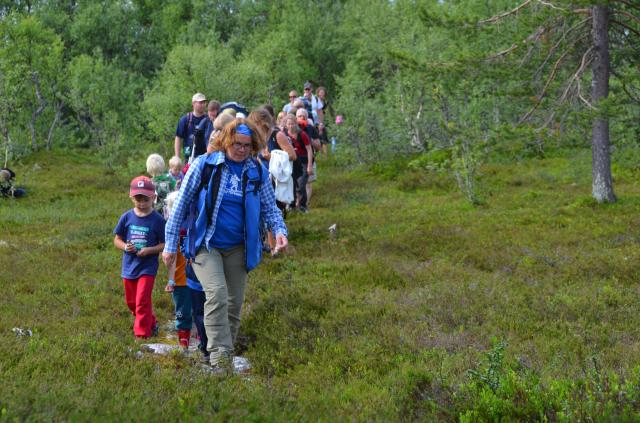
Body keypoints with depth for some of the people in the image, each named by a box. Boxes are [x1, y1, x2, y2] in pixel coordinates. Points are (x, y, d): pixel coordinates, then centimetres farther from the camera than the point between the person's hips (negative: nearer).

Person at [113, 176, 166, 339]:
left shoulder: (157, 219, -9)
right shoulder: (127, 217, 0)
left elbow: (164, 244, -5)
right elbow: (117, 239, 8)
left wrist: (149, 250, -21)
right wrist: (125, 246, -13)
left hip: (147, 267, -5)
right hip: (129, 266, 5)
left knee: (142, 301, -11)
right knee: (131, 302, 16)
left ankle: (142, 334, -2)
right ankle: (151, 323, 37)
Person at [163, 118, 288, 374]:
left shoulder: (257, 172, 1)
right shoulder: (204, 165, -8)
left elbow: (270, 207, 10)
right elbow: (181, 204, -3)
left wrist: (279, 231, -11)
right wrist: (170, 245, -3)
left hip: (238, 248, 4)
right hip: (206, 245, -4)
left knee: (234, 303, 10)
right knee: (217, 294, -23)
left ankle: (226, 354, 26)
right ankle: (219, 354, -23)